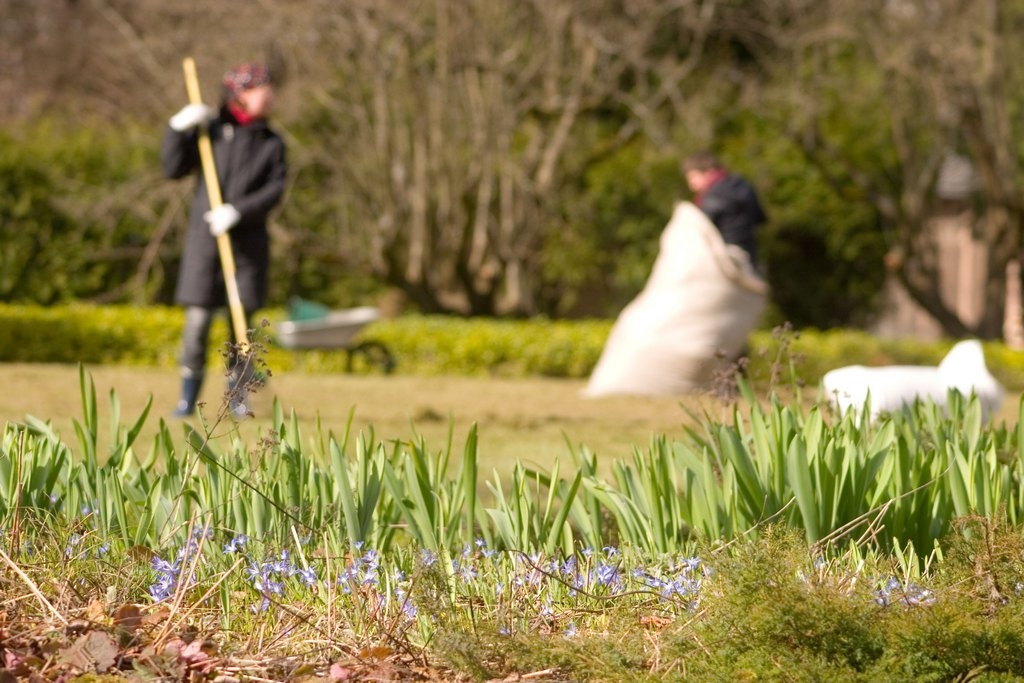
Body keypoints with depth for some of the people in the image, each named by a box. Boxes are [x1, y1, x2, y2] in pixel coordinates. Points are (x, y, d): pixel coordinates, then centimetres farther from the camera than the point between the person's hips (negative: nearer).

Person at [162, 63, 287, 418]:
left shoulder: (271, 143, 9)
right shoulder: (209, 129, 6)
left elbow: (275, 189, -3)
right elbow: (173, 168, 2)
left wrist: (238, 211, -16)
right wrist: (177, 128, -11)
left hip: (248, 240, 1)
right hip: (204, 236, -1)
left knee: (242, 321, 3)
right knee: (197, 320, -5)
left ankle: (238, 395, 12)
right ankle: (188, 398, 1)